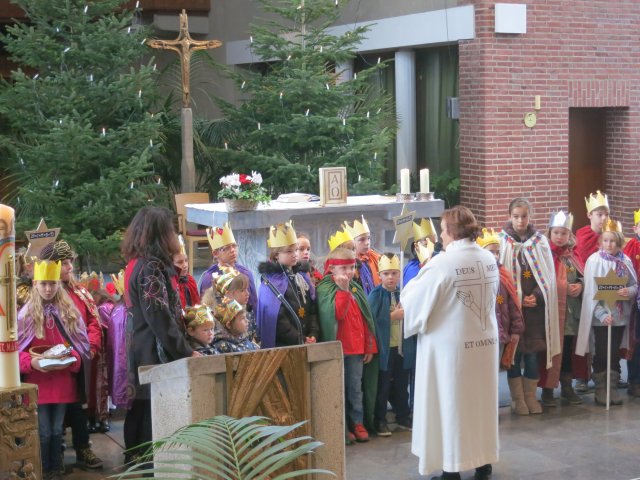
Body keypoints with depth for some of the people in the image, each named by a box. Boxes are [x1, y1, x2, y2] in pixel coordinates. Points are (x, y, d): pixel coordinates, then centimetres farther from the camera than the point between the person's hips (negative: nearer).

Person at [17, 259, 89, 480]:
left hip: (63, 382, 2)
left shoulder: (69, 313, 4)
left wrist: (71, 359, -16)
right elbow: (15, 349, -3)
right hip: (37, 383, -2)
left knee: (57, 430, 12)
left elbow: (81, 345, 4)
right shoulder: (26, 315, -3)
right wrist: (31, 362, -21)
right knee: (43, 432, 2)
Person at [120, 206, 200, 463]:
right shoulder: (151, 266, -14)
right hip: (155, 354, -10)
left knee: (141, 415, 15)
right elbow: (159, 317, -19)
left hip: (140, 353, 10)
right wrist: (186, 352, -13)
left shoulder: (136, 264, 15)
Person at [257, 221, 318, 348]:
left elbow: (313, 308, 10)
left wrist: (313, 335, -4)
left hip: (308, 344, 6)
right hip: (283, 346, -6)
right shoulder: (270, 280, -7)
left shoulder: (302, 275, 13)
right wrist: (301, 341, -15)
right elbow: (277, 318, -14)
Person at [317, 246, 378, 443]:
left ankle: (358, 423, 20)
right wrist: (342, 289, -28)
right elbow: (336, 314, -23)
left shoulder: (356, 289, 11)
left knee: (356, 388, 11)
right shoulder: (325, 288, -8)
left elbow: (366, 319, 14)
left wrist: (370, 347, 12)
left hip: (357, 349, 5)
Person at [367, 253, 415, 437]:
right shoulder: (375, 295, -8)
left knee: (401, 386, 15)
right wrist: (392, 316, -16)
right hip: (384, 349, -5)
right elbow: (371, 320, -17)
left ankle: (403, 417, 28)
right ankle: (380, 421, 14)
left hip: (403, 348, 5)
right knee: (382, 387, 4)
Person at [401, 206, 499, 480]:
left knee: (450, 404, 4)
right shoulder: (489, 260, 2)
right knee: (482, 401, 14)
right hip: (485, 342, 6)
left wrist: (410, 290, 11)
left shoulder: (442, 263, -18)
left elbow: (414, 301, -11)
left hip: (451, 345, -6)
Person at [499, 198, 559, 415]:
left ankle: (531, 397, 17)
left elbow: (548, 275, 3)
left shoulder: (540, 241, 3)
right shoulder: (503, 242, -3)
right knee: (514, 353, 3)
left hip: (536, 306, 1)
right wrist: (519, 299, -11)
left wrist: (536, 296, -10)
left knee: (533, 353, 4)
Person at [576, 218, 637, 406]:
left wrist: (629, 291, -14)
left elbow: (634, 285, 9)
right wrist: (602, 314, -19)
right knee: (601, 353, 5)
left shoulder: (625, 261, 2)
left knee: (615, 353, 11)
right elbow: (590, 292, -12)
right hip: (600, 317, -3)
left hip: (620, 315, 4)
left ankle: (613, 388, 21)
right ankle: (600, 389, 16)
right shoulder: (594, 261, -9)